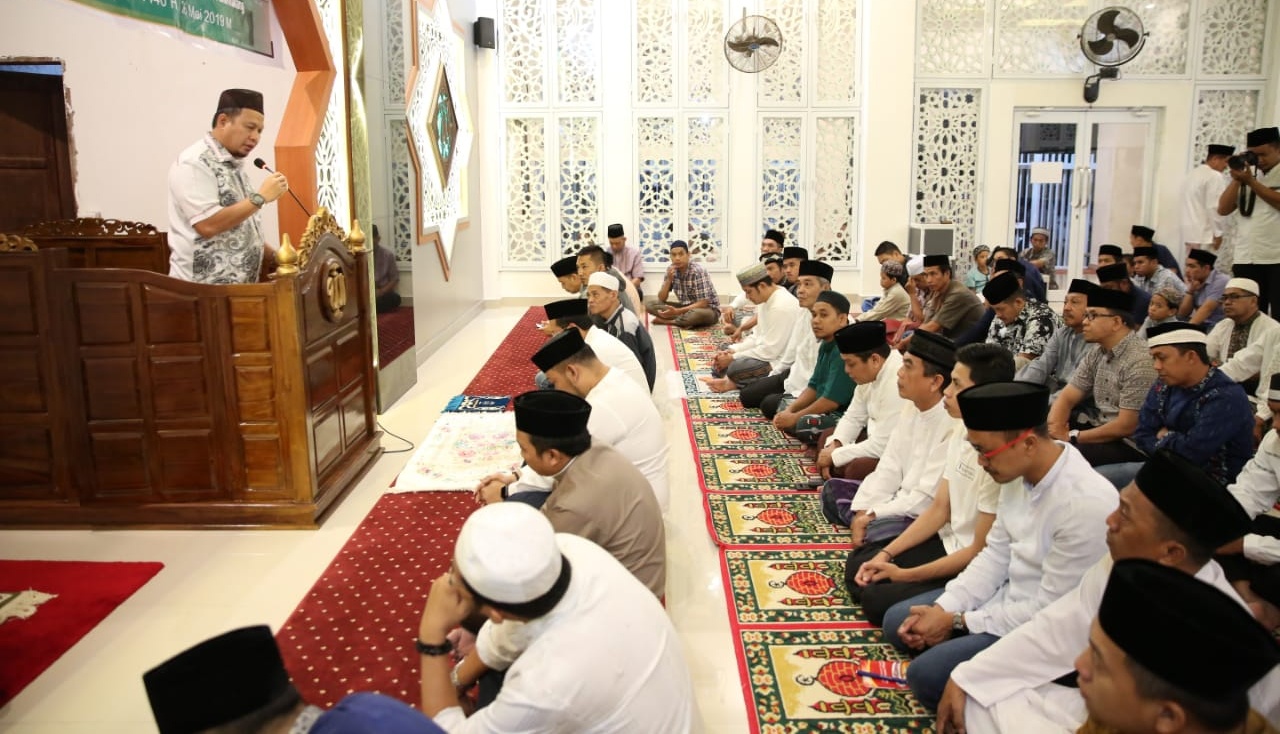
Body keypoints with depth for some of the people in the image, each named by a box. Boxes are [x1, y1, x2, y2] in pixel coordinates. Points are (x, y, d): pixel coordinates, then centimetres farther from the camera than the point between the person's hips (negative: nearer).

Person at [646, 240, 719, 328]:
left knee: (698, 314, -43)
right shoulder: (671, 270, -3)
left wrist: (677, 311, -34)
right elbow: (661, 299, -2)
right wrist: (669, 279, -19)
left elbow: (703, 303, -25)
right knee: (649, 304, -11)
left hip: (707, 309, -6)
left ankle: (666, 321, -19)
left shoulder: (698, 271, -21)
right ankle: (686, 320, -20)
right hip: (686, 307, 6)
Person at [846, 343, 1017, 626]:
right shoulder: (961, 431, -1)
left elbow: (981, 550, -22)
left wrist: (905, 575, -15)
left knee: (877, 599, -15)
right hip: (947, 542, 9)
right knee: (858, 565, 9)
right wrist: (887, 553, 0)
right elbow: (939, 509, 7)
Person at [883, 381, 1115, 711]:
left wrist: (957, 621, -17)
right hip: (1006, 594, 8)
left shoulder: (1087, 504, -31)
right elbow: (995, 554, 5)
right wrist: (943, 608, -8)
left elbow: (1052, 610, -25)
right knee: (898, 622, 7)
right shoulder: (1019, 473, -6)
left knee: (926, 675, -19)